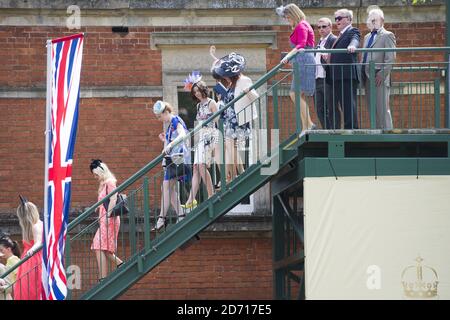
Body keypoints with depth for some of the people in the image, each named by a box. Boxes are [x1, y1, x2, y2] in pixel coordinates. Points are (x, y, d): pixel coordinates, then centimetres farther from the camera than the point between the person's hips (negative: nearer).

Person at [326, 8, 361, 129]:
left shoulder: (353, 32, -1)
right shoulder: (340, 35, 26)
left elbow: (355, 40, -23)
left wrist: (352, 46, -43)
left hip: (347, 75, -9)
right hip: (336, 77, 9)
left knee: (348, 104, -12)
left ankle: (351, 129, -13)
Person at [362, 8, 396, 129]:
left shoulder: (387, 36, -1)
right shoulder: (367, 37, 23)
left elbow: (391, 58, -10)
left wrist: (382, 74, -17)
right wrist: (363, 76, 12)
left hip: (380, 79, -8)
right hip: (368, 78, 8)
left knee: (382, 109, -10)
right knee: (372, 109, 6)